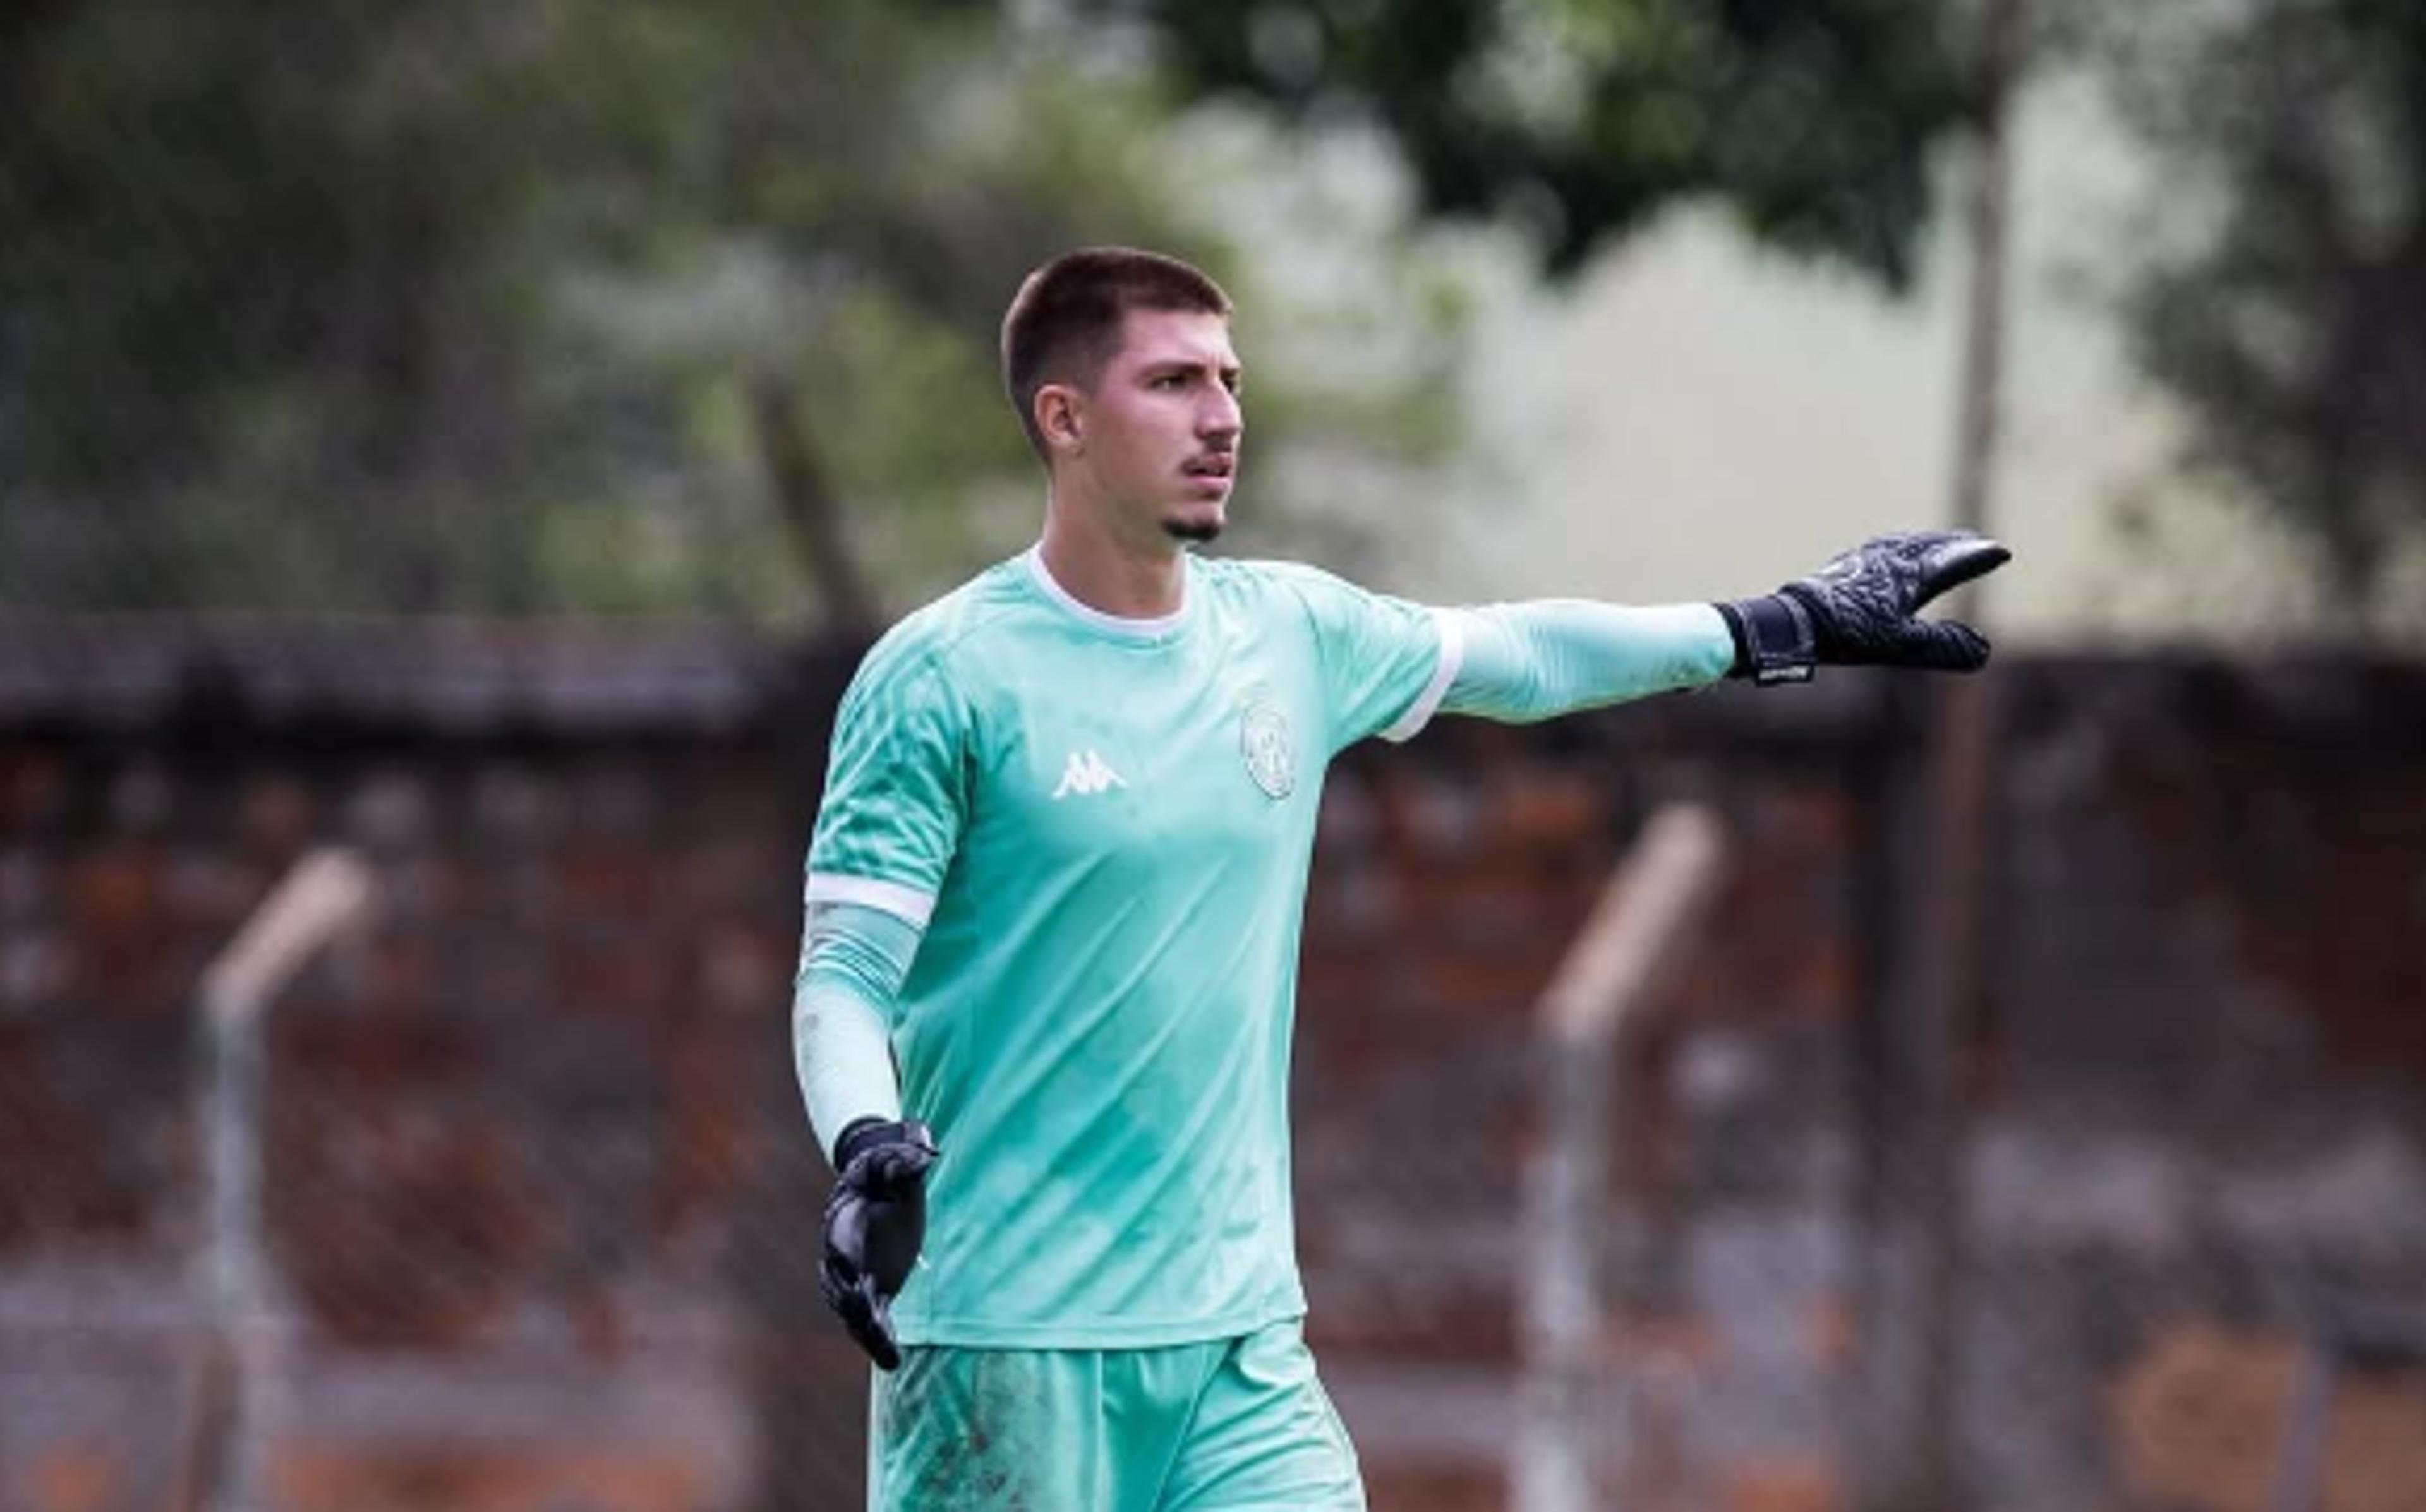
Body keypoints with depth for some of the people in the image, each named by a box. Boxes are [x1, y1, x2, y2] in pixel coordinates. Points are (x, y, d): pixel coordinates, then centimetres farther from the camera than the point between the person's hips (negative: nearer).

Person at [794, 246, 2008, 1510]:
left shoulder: (1292, 634, 9)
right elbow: (843, 976, -11)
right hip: (1005, 1347, -5)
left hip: (1241, 1336, 5)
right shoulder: (941, 678, -8)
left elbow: (1517, 656, 27)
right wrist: (869, 1150, -31)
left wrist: (1788, 626, 31)